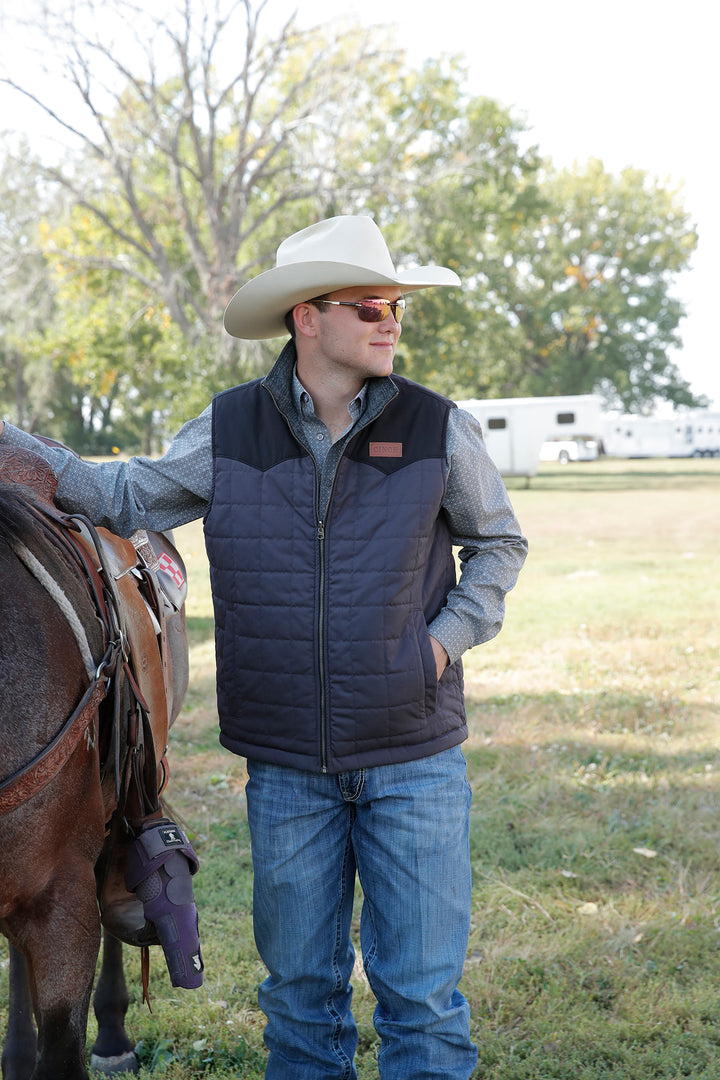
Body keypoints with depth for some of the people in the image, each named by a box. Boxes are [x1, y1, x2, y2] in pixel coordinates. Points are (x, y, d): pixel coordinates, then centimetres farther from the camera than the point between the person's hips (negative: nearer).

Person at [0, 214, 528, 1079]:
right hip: (285, 763, 1)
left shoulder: (439, 430, -4)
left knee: (422, 990, 5)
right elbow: (128, 498, 11)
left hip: (414, 757, -1)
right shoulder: (228, 431, -2)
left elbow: (498, 544, 10)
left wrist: (449, 637, -5)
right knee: (299, 984, 15)